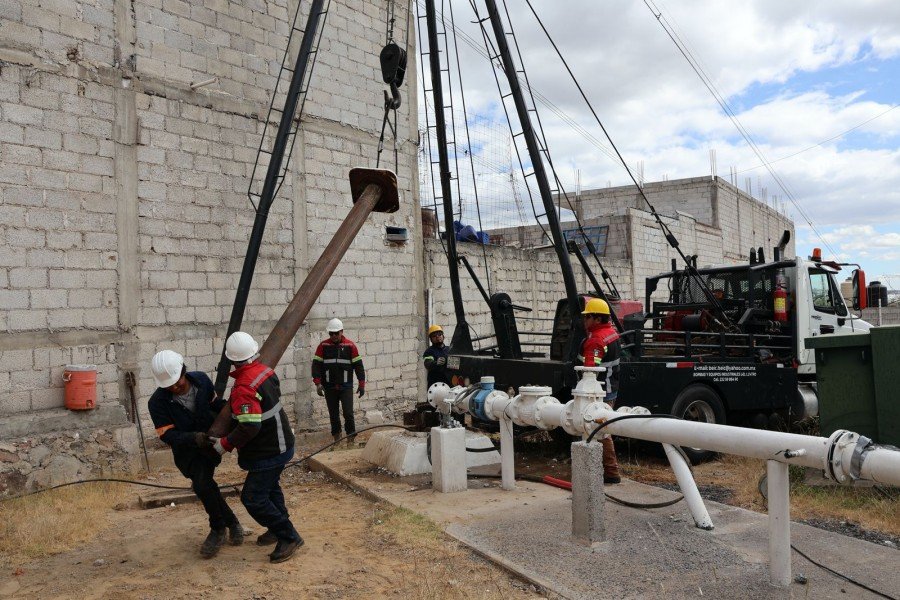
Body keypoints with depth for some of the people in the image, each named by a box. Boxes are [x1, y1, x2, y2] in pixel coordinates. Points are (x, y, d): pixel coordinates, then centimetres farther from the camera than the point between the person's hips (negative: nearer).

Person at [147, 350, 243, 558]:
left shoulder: (201, 379, -10)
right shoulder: (157, 402, -18)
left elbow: (215, 403, 9)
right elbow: (168, 435, -19)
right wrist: (193, 437, -36)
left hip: (211, 441, 2)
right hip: (187, 451, -2)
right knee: (204, 485, -21)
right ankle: (230, 522, 1)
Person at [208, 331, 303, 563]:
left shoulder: (244, 389, -29)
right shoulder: (266, 371, -4)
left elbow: (249, 427, -34)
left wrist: (225, 444, -18)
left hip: (268, 453, -9)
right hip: (281, 444, 9)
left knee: (253, 498, -1)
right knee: (270, 487, 26)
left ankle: (288, 537, 6)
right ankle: (278, 529, 40)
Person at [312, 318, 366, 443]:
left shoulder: (350, 346, -2)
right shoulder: (323, 346, 0)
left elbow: (358, 365, 1)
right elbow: (316, 364, 1)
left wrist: (362, 383, -1)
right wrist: (318, 383, -8)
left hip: (346, 387, -1)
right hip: (329, 387, 1)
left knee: (348, 413, -6)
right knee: (333, 414, 9)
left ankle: (351, 436, 7)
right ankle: (336, 436, 22)